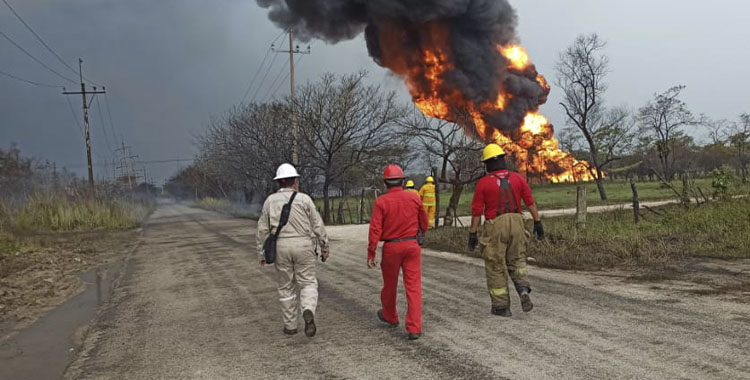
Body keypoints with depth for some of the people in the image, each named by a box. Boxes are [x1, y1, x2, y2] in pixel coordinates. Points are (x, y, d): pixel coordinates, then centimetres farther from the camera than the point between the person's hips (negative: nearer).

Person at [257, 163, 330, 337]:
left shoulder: (270, 201, 1)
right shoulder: (304, 199, -4)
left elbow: (263, 229, 2)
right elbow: (317, 225, -3)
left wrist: (262, 253, 9)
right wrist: (325, 247, 6)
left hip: (280, 248, 2)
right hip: (303, 247, -1)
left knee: (286, 287, 13)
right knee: (308, 284, 6)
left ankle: (290, 326, 17)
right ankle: (308, 311, -21)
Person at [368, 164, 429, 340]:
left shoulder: (381, 202, -9)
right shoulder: (414, 198, -2)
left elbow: (375, 229, -13)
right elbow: (424, 223, 10)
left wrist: (371, 254, -9)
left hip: (391, 248, -1)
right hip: (412, 246, 1)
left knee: (390, 284, 18)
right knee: (413, 287, 1)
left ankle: (390, 317, 40)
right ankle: (414, 328, -4)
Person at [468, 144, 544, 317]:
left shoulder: (483, 183, -7)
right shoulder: (517, 178, 1)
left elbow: (476, 210, -8)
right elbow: (530, 202, 2)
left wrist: (472, 234, -2)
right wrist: (538, 222, 8)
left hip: (495, 227, -3)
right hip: (516, 224, 3)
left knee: (496, 267, 7)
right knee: (516, 262, 17)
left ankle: (501, 306, 10)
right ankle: (523, 290, -9)